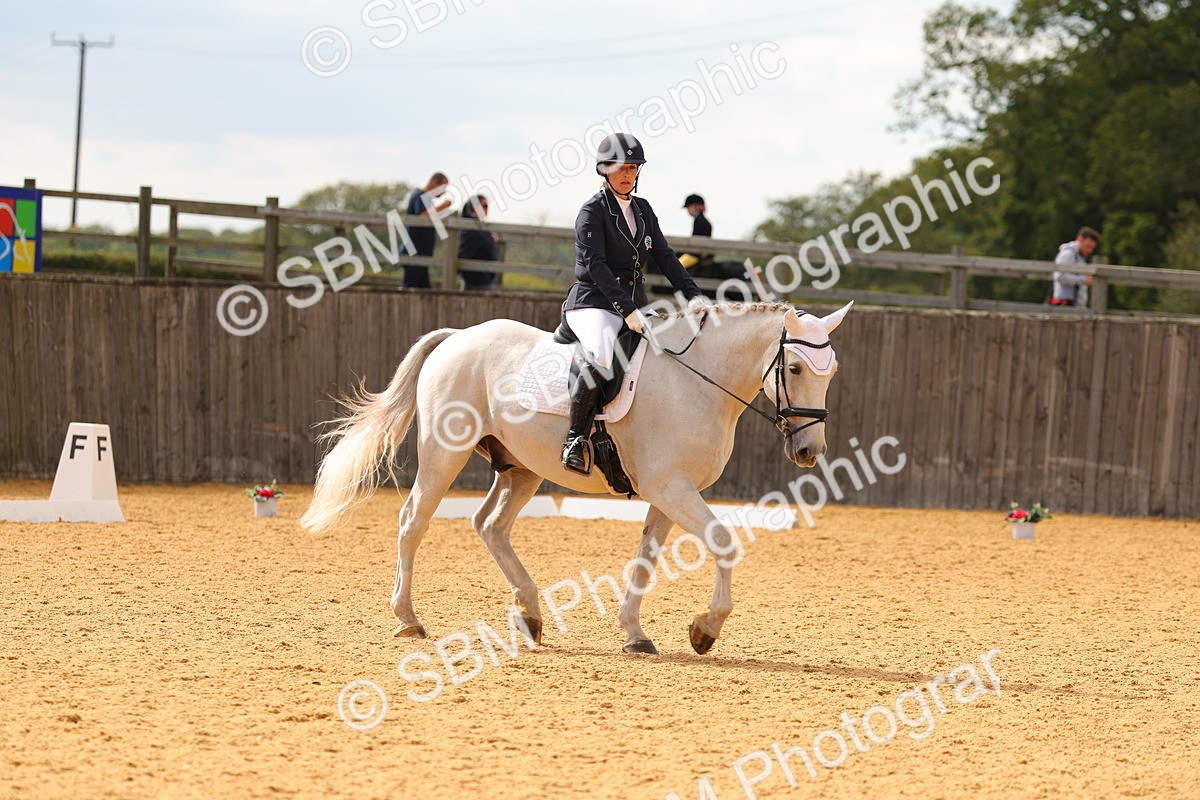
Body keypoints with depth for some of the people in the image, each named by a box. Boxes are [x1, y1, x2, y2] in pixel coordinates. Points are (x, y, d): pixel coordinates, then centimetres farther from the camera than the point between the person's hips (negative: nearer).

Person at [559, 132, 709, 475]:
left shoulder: (643, 209, 16)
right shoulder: (593, 211, -6)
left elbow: (664, 257, 14)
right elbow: (595, 266, -15)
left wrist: (693, 295, -1)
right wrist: (626, 310, -24)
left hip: (635, 307, 8)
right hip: (594, 303, -8)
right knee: (600, 358, -37)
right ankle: (576, 438, -28)